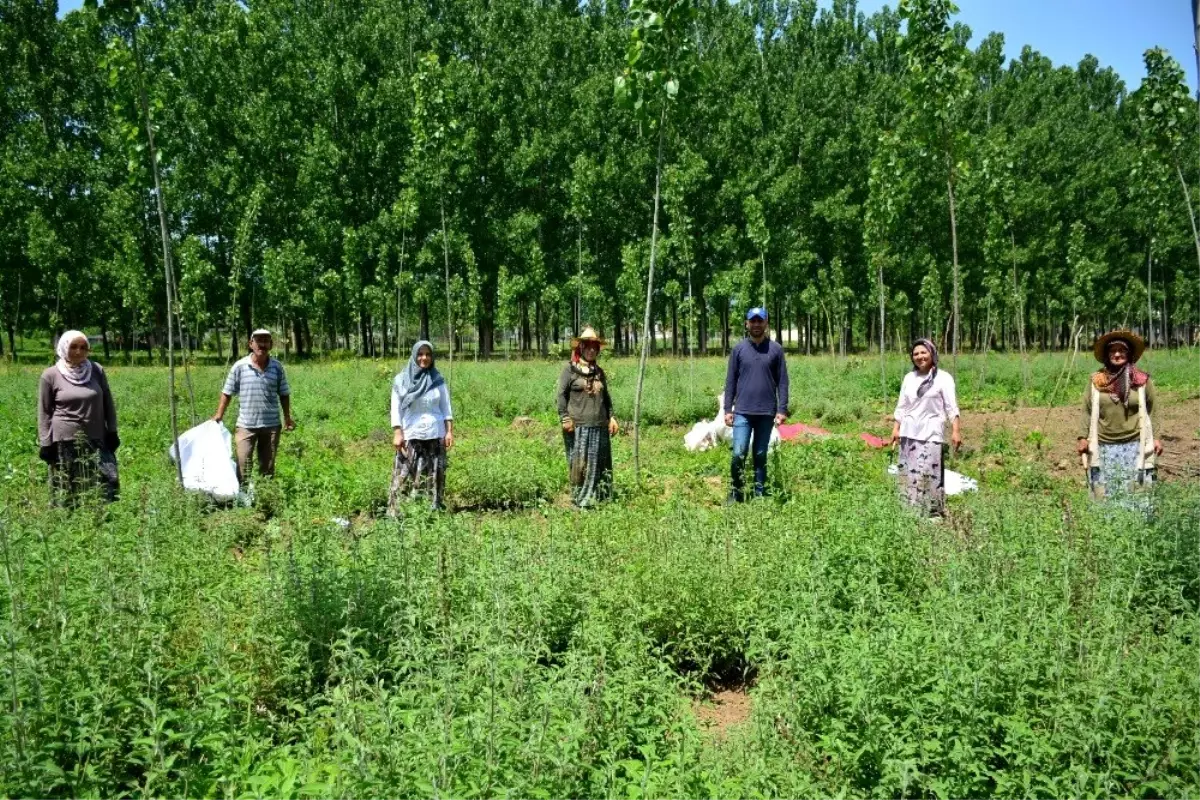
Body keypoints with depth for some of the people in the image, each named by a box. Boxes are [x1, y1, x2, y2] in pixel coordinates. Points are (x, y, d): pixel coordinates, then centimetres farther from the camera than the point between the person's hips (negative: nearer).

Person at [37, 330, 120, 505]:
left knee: (108, 484, -1)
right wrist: (45, 443, -2)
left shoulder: (97, 370, 5)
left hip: (97, 440, 2)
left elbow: (108, 403, 11)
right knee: (67, 493, 3)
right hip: (65, 442, -2)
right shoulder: (50, 375, -1)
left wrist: (112, 432, 6)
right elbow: (44, 412, 3)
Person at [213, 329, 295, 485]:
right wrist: (219, 415, -2)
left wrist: (287, 417, 5)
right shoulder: (240, 366, -5)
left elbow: (284, 394, 9)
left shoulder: (277, 367, 1)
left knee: (268, 465, 12)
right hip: (246, 425, -2)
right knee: (243, 464, -3)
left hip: (271, 424, 2)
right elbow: (227, 393, 2)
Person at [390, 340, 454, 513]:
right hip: (411, 435, -2)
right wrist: (397, 433, -9)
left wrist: (450, 431, -1)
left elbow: (446, 408, 8)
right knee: (406, 478, -4)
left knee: (434, 478, 4)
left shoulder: (438, 380, 6)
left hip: (435, 435, 2)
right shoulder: (401, 379, 0)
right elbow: (396, 409, -1)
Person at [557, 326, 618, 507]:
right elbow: (561, 394, -4)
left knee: (600, 461, 9)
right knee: (579, 462, -3)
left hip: (599, 426, 6)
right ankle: (580, 498, 5)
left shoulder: (599, 371, 16)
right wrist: (564, 417, -12)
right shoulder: (569, 369, -1)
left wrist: (611, 417, 16)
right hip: (578, 426, -5)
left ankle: (600, 496, 17)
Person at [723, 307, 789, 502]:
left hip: (767, 412, 0)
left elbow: (782, 381, 3)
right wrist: (727, 409, 0)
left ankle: (759, 495, 17)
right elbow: (730, 381, 5)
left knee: (761, 456, 8)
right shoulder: (738, 349, 3)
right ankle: (735, 494, 7)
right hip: (742, 412, 0)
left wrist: (782, 409, -3)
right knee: (739, 454, -6)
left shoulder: (776, 349, 3)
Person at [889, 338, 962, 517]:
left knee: (929, 474, -8)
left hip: (931, 434, -4)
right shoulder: (909, 378, 12)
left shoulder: (943, 378, -1)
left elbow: (951, 407, -5)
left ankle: (933, 513, -2)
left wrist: (955, 431, -13)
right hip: (909, 434, 5)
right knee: (908, 474, 4)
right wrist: (896, 429, 7)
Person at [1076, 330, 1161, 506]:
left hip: (1134, 446, 0)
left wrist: (1155, 438, 2)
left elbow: (1151, 412, 7)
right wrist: (1083, 437, -2)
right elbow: (1087, 411, 4)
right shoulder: (1096, 381, 1)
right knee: (1104, 496, 4)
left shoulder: (1142, 380, 1)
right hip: (1104, 447, 1)